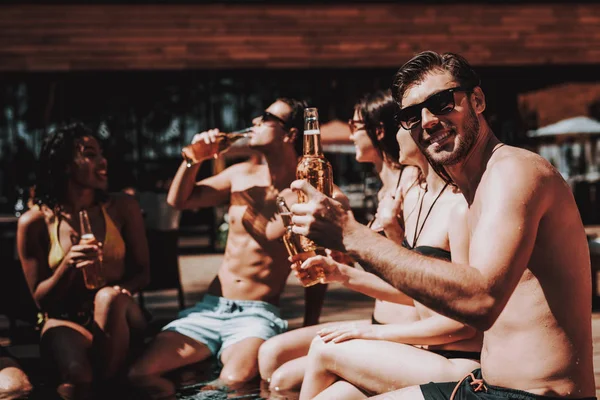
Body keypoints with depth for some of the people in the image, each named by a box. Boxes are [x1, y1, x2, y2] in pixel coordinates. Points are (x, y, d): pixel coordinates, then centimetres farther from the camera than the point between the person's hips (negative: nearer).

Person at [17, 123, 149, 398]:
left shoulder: (123, 208, -1)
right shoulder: (34, 222, -6)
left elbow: (142, 271, 3)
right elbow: (40, 299, -2)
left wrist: (122, 289, -21)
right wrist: (67, 266, -22)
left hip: (116, 317, 3)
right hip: (65, 321, -3)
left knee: (109, 297, -35)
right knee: (78, 376, -37)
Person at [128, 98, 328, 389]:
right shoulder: (241, 174, 6)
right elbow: (178, 200, 15)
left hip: (258, 313, -5)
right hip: (210, 307, 5)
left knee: (235, 381, -37)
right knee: (140, 373, -16)